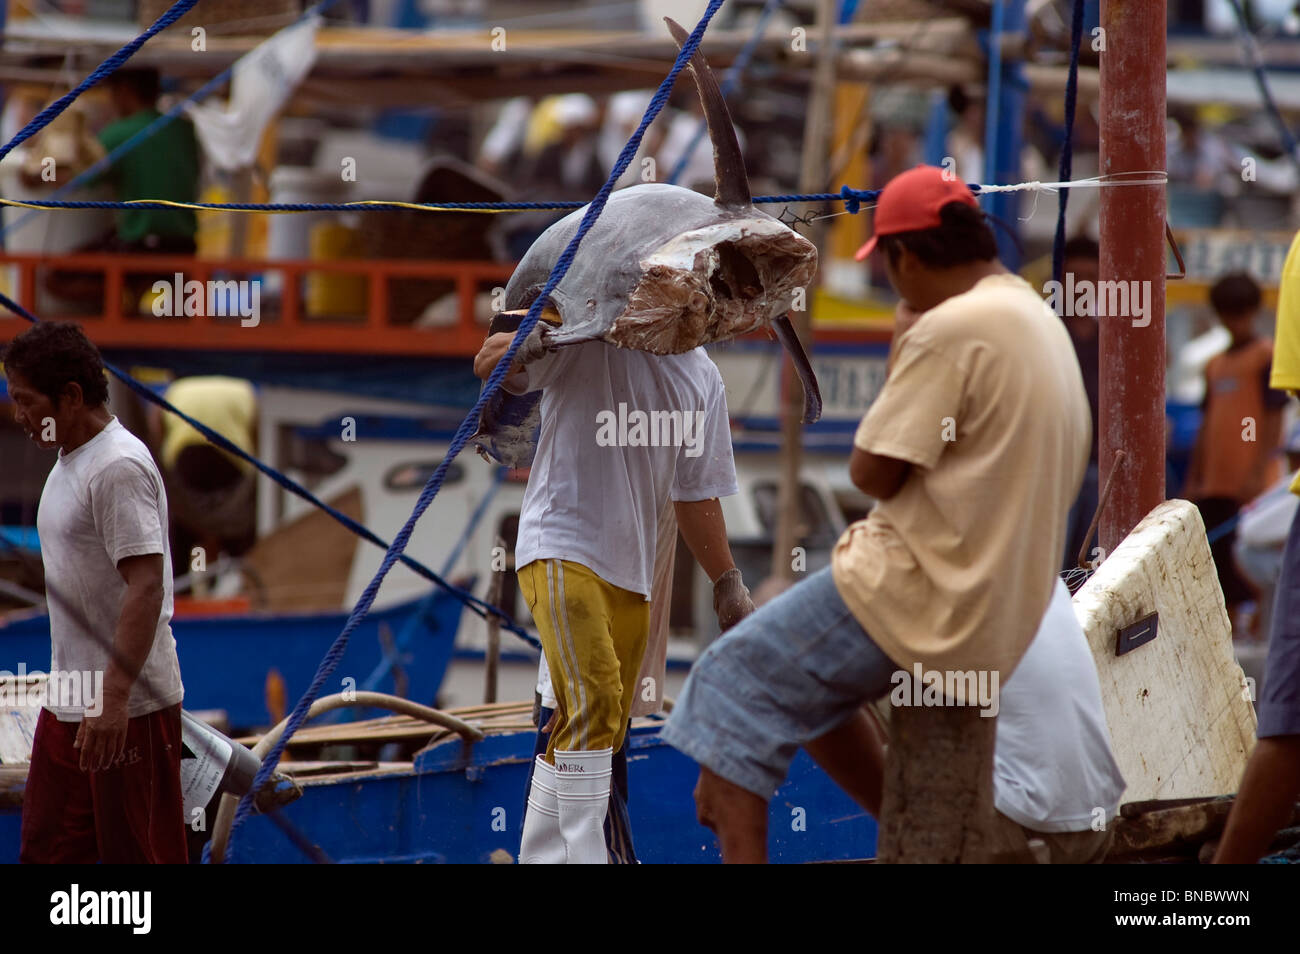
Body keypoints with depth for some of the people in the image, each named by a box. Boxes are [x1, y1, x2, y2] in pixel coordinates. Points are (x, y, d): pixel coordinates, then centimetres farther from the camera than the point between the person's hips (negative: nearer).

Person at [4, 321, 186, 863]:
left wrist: (115, 696, -28)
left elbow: (146, 586, -24)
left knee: (139, 854, -4)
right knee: (46, 852, 10)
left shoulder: (118, 467, -17)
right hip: (68, 704, 10)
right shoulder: (69, 461, 14)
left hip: (128, 709, -10)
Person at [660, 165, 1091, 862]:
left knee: (739, 677, -2)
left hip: (924, 598, -10)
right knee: (802, 678, 27)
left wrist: (898, 353, -2)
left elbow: (872, 473, -14)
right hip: (998, 608, 10)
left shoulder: (951, 328, -18)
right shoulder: (1041, 321, 12)